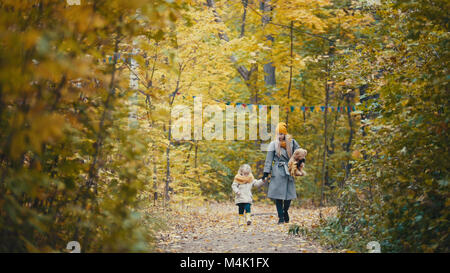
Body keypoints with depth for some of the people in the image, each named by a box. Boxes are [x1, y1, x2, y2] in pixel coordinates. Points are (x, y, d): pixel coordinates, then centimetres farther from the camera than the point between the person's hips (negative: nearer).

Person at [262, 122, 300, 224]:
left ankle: (285, 211, 28)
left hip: (288, 171, 2)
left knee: (289, 193, 1)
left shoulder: (291, 142, 8)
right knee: (278, 194, -4)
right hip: (277, 172, -2)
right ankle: (281, 217, 4)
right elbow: (269, 159, 1)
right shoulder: (273, 144, 2)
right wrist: (266, 172, -3)